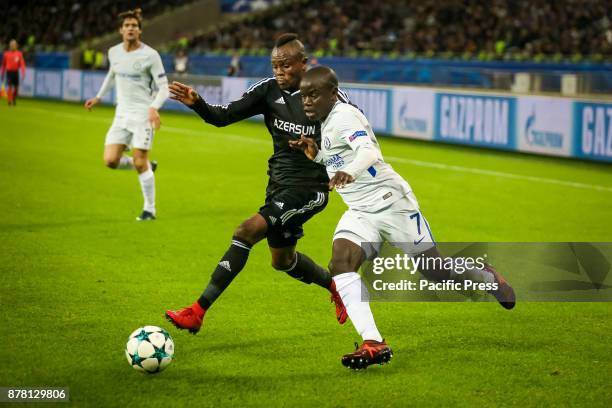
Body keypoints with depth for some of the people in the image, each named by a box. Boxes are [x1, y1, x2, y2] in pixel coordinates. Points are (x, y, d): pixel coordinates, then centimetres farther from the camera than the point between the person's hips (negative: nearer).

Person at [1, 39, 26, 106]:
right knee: (9, 86, -14)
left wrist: (23, 73, -18)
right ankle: (9, 100, -14)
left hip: (16, 72, 1)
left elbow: (22, 63, -6)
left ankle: (14, 100, 24)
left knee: (16, 87, 5)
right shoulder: (6, 54, 5)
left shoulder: (19, 54, 3)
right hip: (9, 72, -1)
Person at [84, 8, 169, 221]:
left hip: (143, 114, -5)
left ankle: (149, 209, 9)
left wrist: (154, 107, -27)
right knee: (110, 160, -6)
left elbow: (163, 87, -10)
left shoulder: (150, 55, -11)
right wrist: (99, 97, 29)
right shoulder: (114, 52, 6)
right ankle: (147, 166, 22)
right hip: (122, 113, 5)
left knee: (140, 163, -7)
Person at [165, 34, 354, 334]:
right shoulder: (269, 89, -1)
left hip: (308, 188, -7)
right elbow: (222, 116, -5)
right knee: (282, 261, 22)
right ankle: (336, 286, 51)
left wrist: (318, 148, -20)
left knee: (246, 232, -23)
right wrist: (196, 103, -25)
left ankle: (198, 312, -22)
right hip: (279, 185, 7)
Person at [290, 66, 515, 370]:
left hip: (391, 204, -8)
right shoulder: (327, 122, 11)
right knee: (340, 264, -20)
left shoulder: (344, 116, -18)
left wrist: (348, 172, -58)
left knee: (435, 271, 3)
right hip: (359, 213, 8)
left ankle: (485, 275, 37)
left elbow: (369, 152, -37)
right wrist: (316, 156, 8)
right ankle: (373, 344, -28)